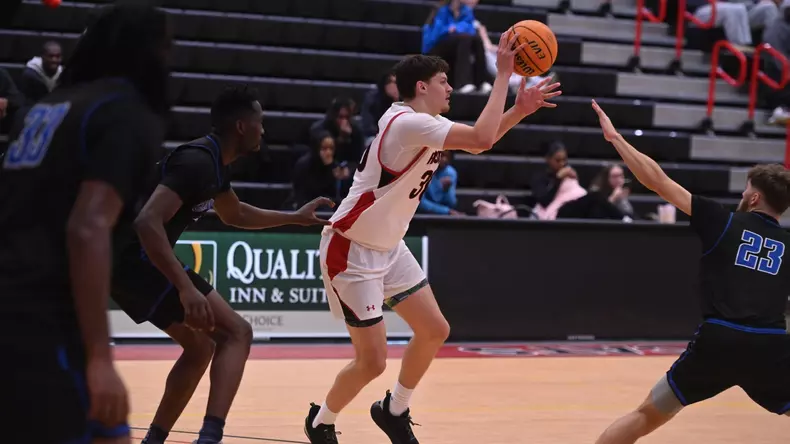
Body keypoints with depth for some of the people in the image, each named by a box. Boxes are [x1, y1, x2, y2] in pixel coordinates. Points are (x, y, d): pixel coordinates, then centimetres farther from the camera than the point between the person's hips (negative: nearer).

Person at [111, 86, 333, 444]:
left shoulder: (214, 162, 14)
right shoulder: (197, 161, -18)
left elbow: (235, 215, 35)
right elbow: (148, 222, -29)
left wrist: (296, 218, 36)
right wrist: (186, 287, -33)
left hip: (129, 265, 10)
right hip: (140, 260, -10)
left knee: (200, 346, 22)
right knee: (236, 332, -9)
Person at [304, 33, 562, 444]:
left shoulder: (421, 124, 6)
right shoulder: (407, 122, -24)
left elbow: (477, 141, 20)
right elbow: (481, 140, -32)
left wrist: (520, 109, 4)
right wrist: (503, 74, -25)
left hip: (388, 247, 10)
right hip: (351, 251, -10)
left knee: (434, 331, 11)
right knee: (372, 361, -6)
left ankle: (394, 411, 28)